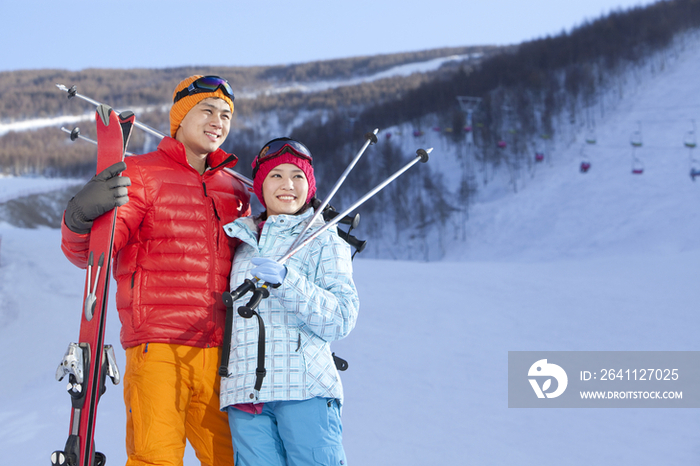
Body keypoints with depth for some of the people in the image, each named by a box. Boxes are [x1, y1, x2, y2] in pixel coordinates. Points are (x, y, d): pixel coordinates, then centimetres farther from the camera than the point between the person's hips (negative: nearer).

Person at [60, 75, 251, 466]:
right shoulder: (140, 174, 2)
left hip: (218, 351, 5)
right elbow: (88, 252, -10)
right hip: (157, 346, -5)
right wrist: (82, 215, -31)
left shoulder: (235, 191, 18)